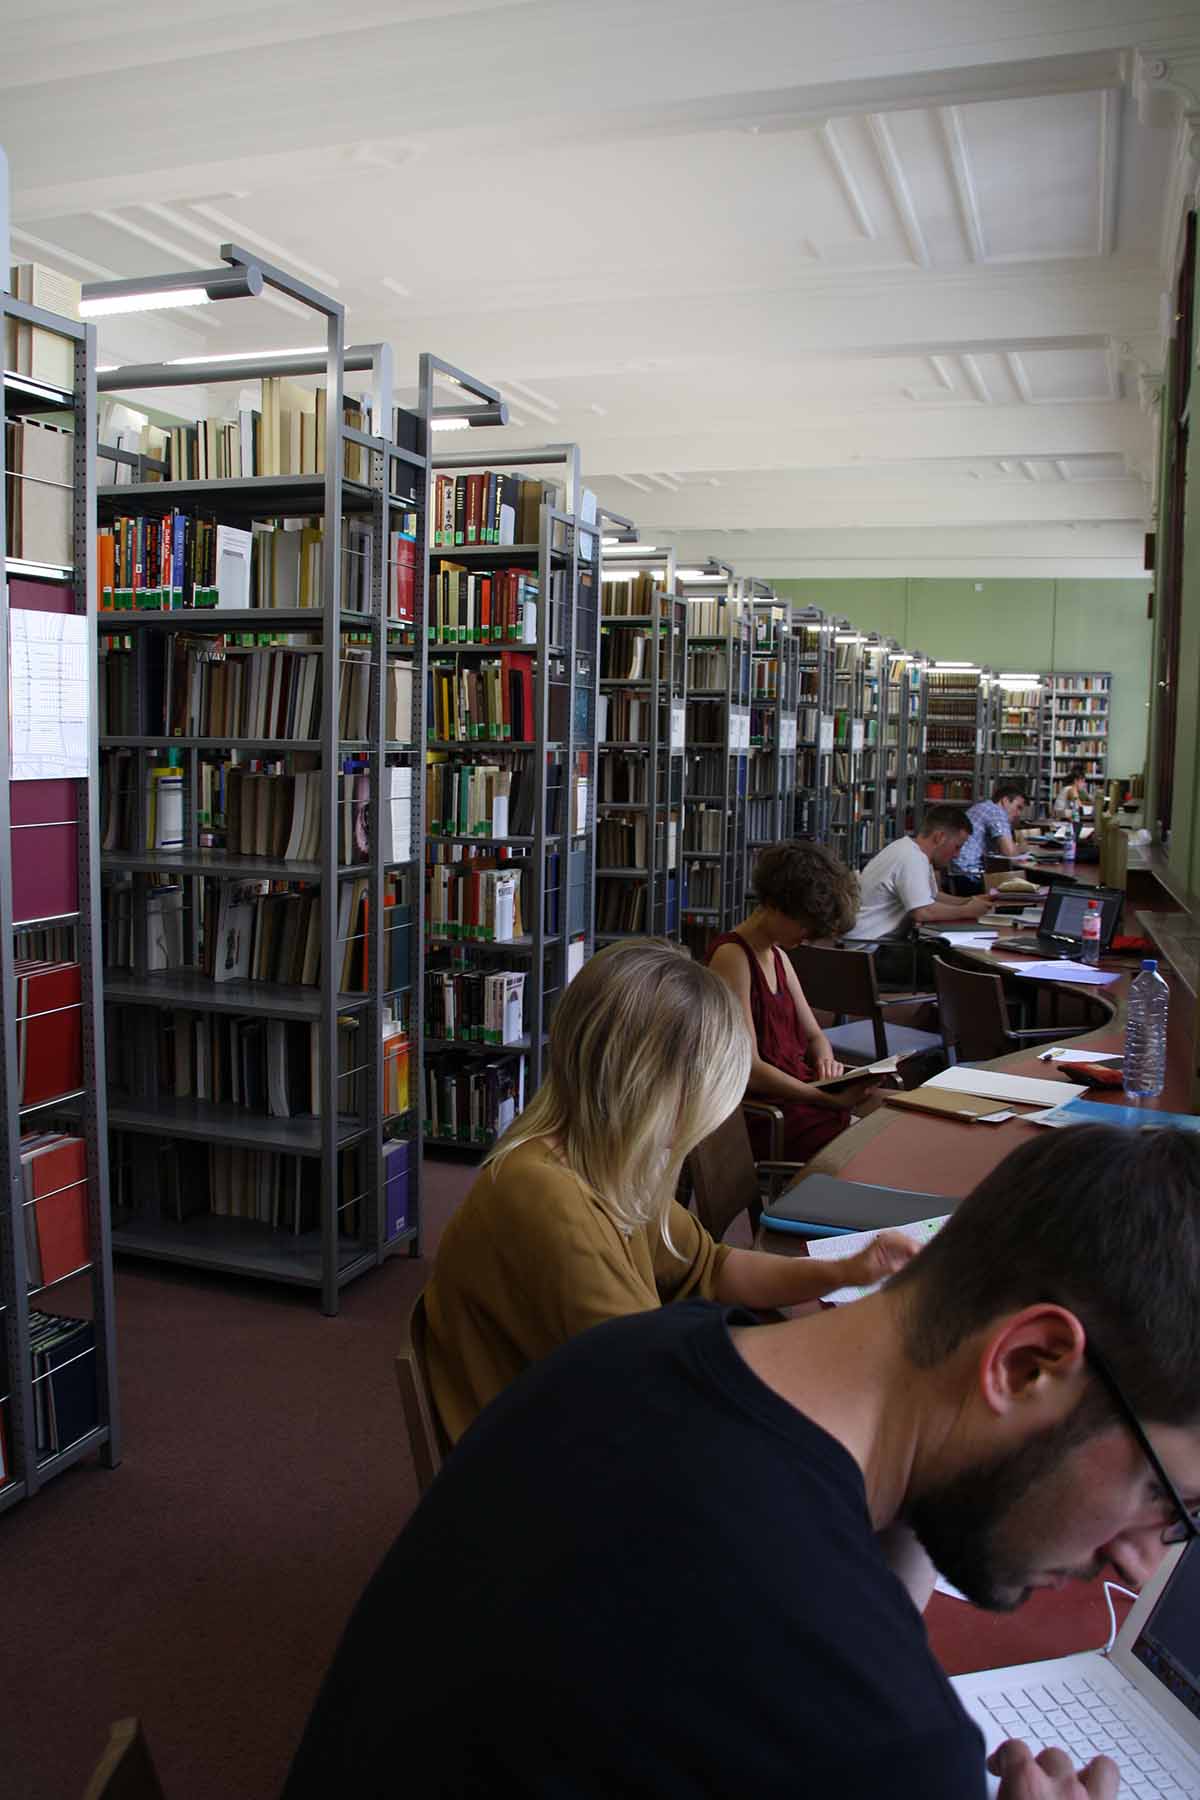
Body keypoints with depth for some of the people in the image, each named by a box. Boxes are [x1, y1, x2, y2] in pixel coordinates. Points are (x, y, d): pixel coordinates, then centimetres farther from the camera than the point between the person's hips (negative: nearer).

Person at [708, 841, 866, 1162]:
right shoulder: (732, 956, -13)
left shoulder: (777, 956, 16)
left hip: (799, 1093, 9)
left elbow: (813, 1034, 22)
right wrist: (828, 1098, -23)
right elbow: (748, 1069, -18)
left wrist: (825, 1060, -2)